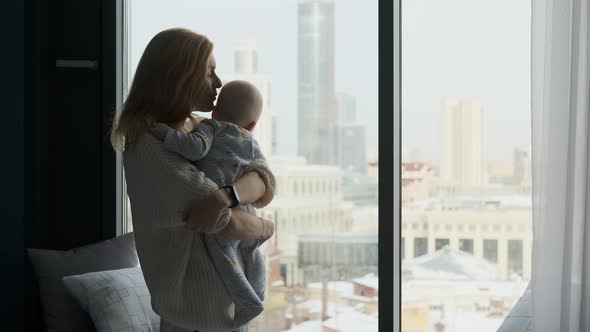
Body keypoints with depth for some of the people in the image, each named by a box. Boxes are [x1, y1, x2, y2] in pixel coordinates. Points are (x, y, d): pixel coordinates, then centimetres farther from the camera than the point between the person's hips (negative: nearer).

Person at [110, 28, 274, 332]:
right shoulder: (150, 144, -18)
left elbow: (264, 183, -5)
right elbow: (217, 217, -24)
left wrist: (227, 194, -25)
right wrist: (262, 228, -7)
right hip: (198, 307, -7)